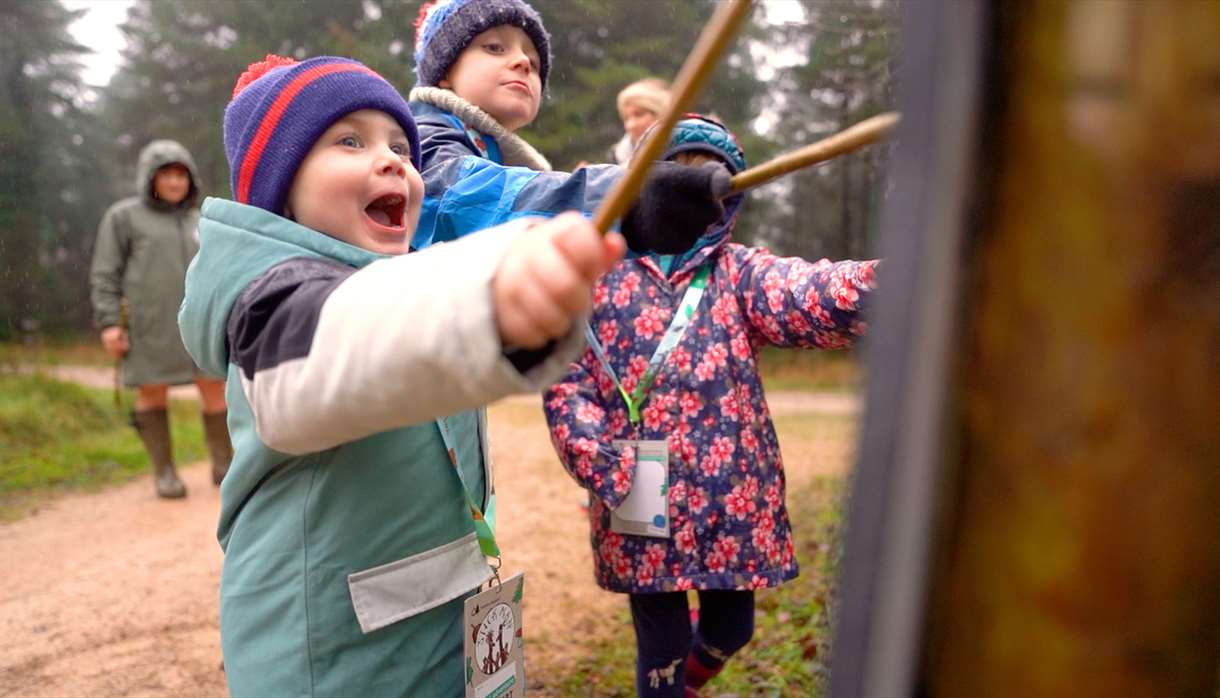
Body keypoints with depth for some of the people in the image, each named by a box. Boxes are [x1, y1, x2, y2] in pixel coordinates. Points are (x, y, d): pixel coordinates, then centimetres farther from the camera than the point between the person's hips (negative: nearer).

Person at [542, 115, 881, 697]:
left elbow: (815, 298, -19)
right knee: (662, 644, 10)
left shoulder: (739, 272, 1)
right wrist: (602, 466, -16)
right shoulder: (602, 272, 1)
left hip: (734, 496, 2)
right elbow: (565, 379, -2)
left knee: (730, 629, 17)